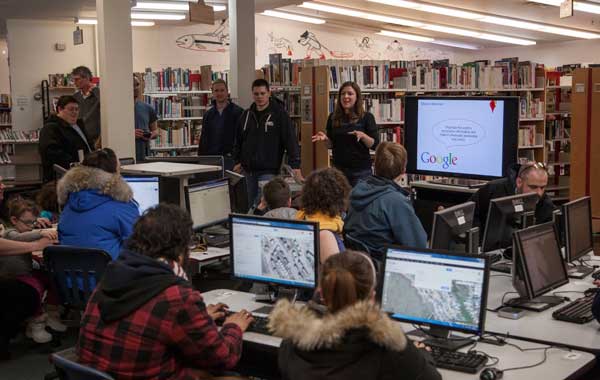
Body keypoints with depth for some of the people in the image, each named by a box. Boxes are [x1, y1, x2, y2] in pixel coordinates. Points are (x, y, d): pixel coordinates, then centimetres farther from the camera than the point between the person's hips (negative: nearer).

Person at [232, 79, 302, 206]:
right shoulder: (246, 115, 11)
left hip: (268, 171, -6)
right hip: (248, 170, 6)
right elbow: (238, 141, 20)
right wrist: (237, 161, 11)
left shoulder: (279, 114, -6)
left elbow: (291, 140, -12)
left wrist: (295, 166, -20)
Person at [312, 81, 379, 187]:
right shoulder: (333, 117, 6)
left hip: (361, 170, -3)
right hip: (339, 169, 3)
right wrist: (325, 138, -7)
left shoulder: (366, 117, -3)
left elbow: (375, 145, -5)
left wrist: (363, 136, -22)